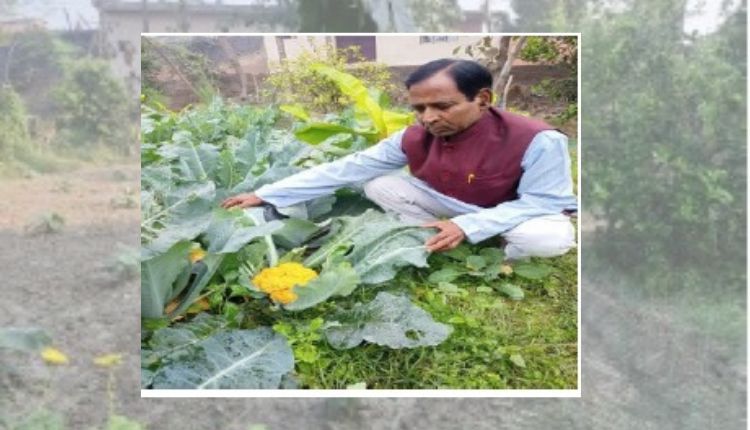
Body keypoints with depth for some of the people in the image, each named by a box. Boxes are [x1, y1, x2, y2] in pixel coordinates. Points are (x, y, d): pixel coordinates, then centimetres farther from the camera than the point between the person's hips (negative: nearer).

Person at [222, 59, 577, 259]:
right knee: (380, 186, -14)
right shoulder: (415, 137, -19)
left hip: (524, 214, -2)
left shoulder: (538, 141, -32)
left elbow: (543, 203, -27)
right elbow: (347, 169, -18)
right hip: (449, 206, 3)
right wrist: (265, 195, -21)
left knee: (550, 240, -37)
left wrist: (468, 225, -41)